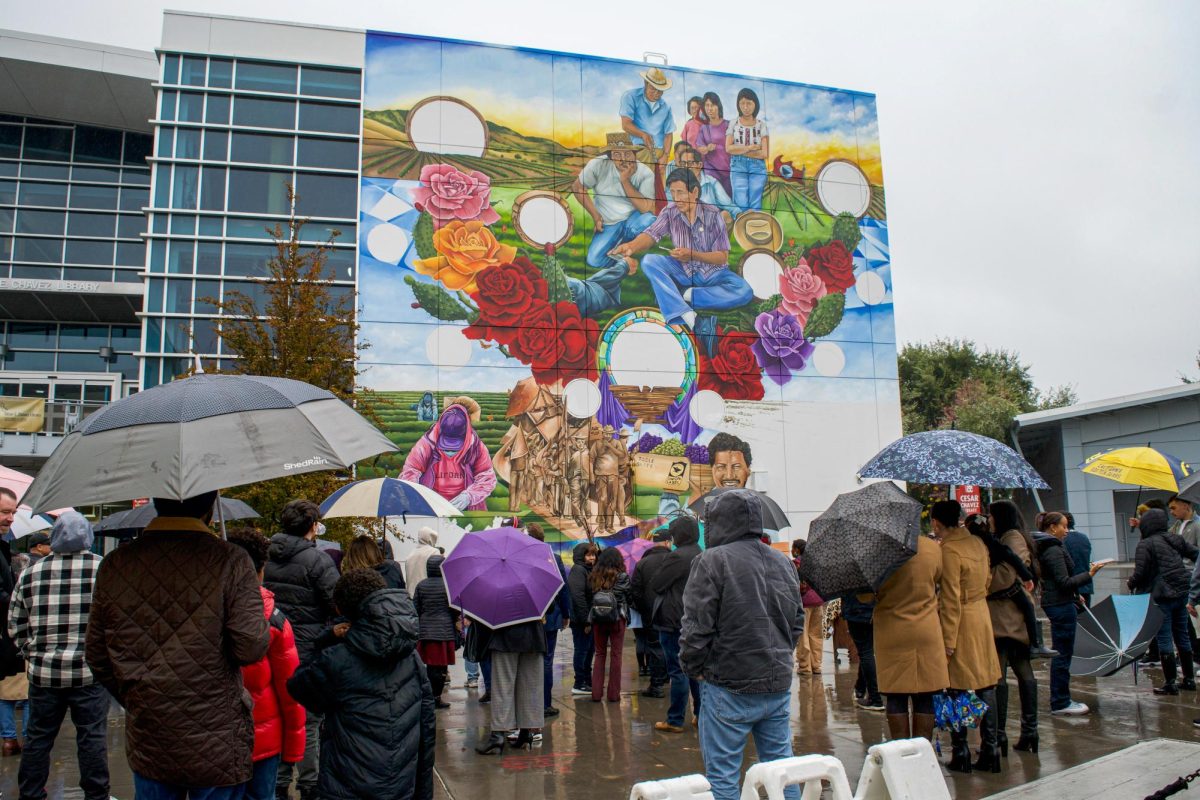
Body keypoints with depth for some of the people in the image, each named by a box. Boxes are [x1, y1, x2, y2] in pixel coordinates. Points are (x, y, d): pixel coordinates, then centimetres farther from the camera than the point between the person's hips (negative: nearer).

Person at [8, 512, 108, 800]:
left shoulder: (30, 573, 2)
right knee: (92, 737, 6)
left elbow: (15, 627, 9)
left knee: (38, 736, 17)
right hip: (90, 671, -3)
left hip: (43, 671, 3)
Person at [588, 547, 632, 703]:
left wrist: (590, 618, 9)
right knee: (615, 655, 6)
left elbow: (588, 598, 0)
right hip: (617, 619, -2)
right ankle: (613, 694, 9)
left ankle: (596, 692, 10)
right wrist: (626, 616, 13)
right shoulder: (622, 577, -7)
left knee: (600, 654, 12)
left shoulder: (593, 577, -2)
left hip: (597, 620, 2)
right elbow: (628, 597, -1)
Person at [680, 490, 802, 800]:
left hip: (729, 686, -6)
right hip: (779, 684, 7)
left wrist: (693, 667, 0)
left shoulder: (713, 560, -13)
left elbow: (696, 626, -15)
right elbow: (797, 623, 17)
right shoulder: (783, 562, 10)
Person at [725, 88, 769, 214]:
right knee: (741, 204, -11)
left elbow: (765, 153, -2)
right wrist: (751, 147, -6)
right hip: (738, 166, -1)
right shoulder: (733, 123, 8)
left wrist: (740, 151, -4)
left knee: (755, 206, -5)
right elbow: (728, 148, -4)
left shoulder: (761, 125, 7)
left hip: (757, 167, 1)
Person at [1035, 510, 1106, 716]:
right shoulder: (1054, 550, -18)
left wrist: (1074, 594, 25)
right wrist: (1089, 574, -18)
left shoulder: (1046, 548, 14)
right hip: (1061, 605, -11)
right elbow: (1065, 582, -21)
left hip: (1053, 604, 11)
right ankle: (1060, 703, 3)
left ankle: (1059, 699, 24)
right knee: (1063, 654, -4)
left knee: (1060, 653, 16)